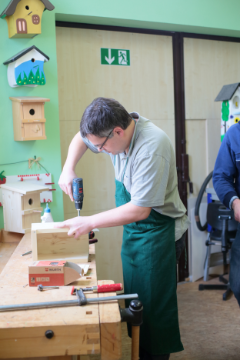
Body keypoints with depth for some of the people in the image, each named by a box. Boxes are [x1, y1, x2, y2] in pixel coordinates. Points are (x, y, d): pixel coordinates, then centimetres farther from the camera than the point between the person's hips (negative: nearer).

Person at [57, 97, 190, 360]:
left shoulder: (151, 149, -30)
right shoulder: (118, 127, -5)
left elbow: (140, 210, -28)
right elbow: (81, 138, 16)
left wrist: (90, 223, -20)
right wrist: (68, 169, 0)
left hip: (157, 228, -8)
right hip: (132, 229, 8)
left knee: (153, 301, -1)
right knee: (133, 295, 16)